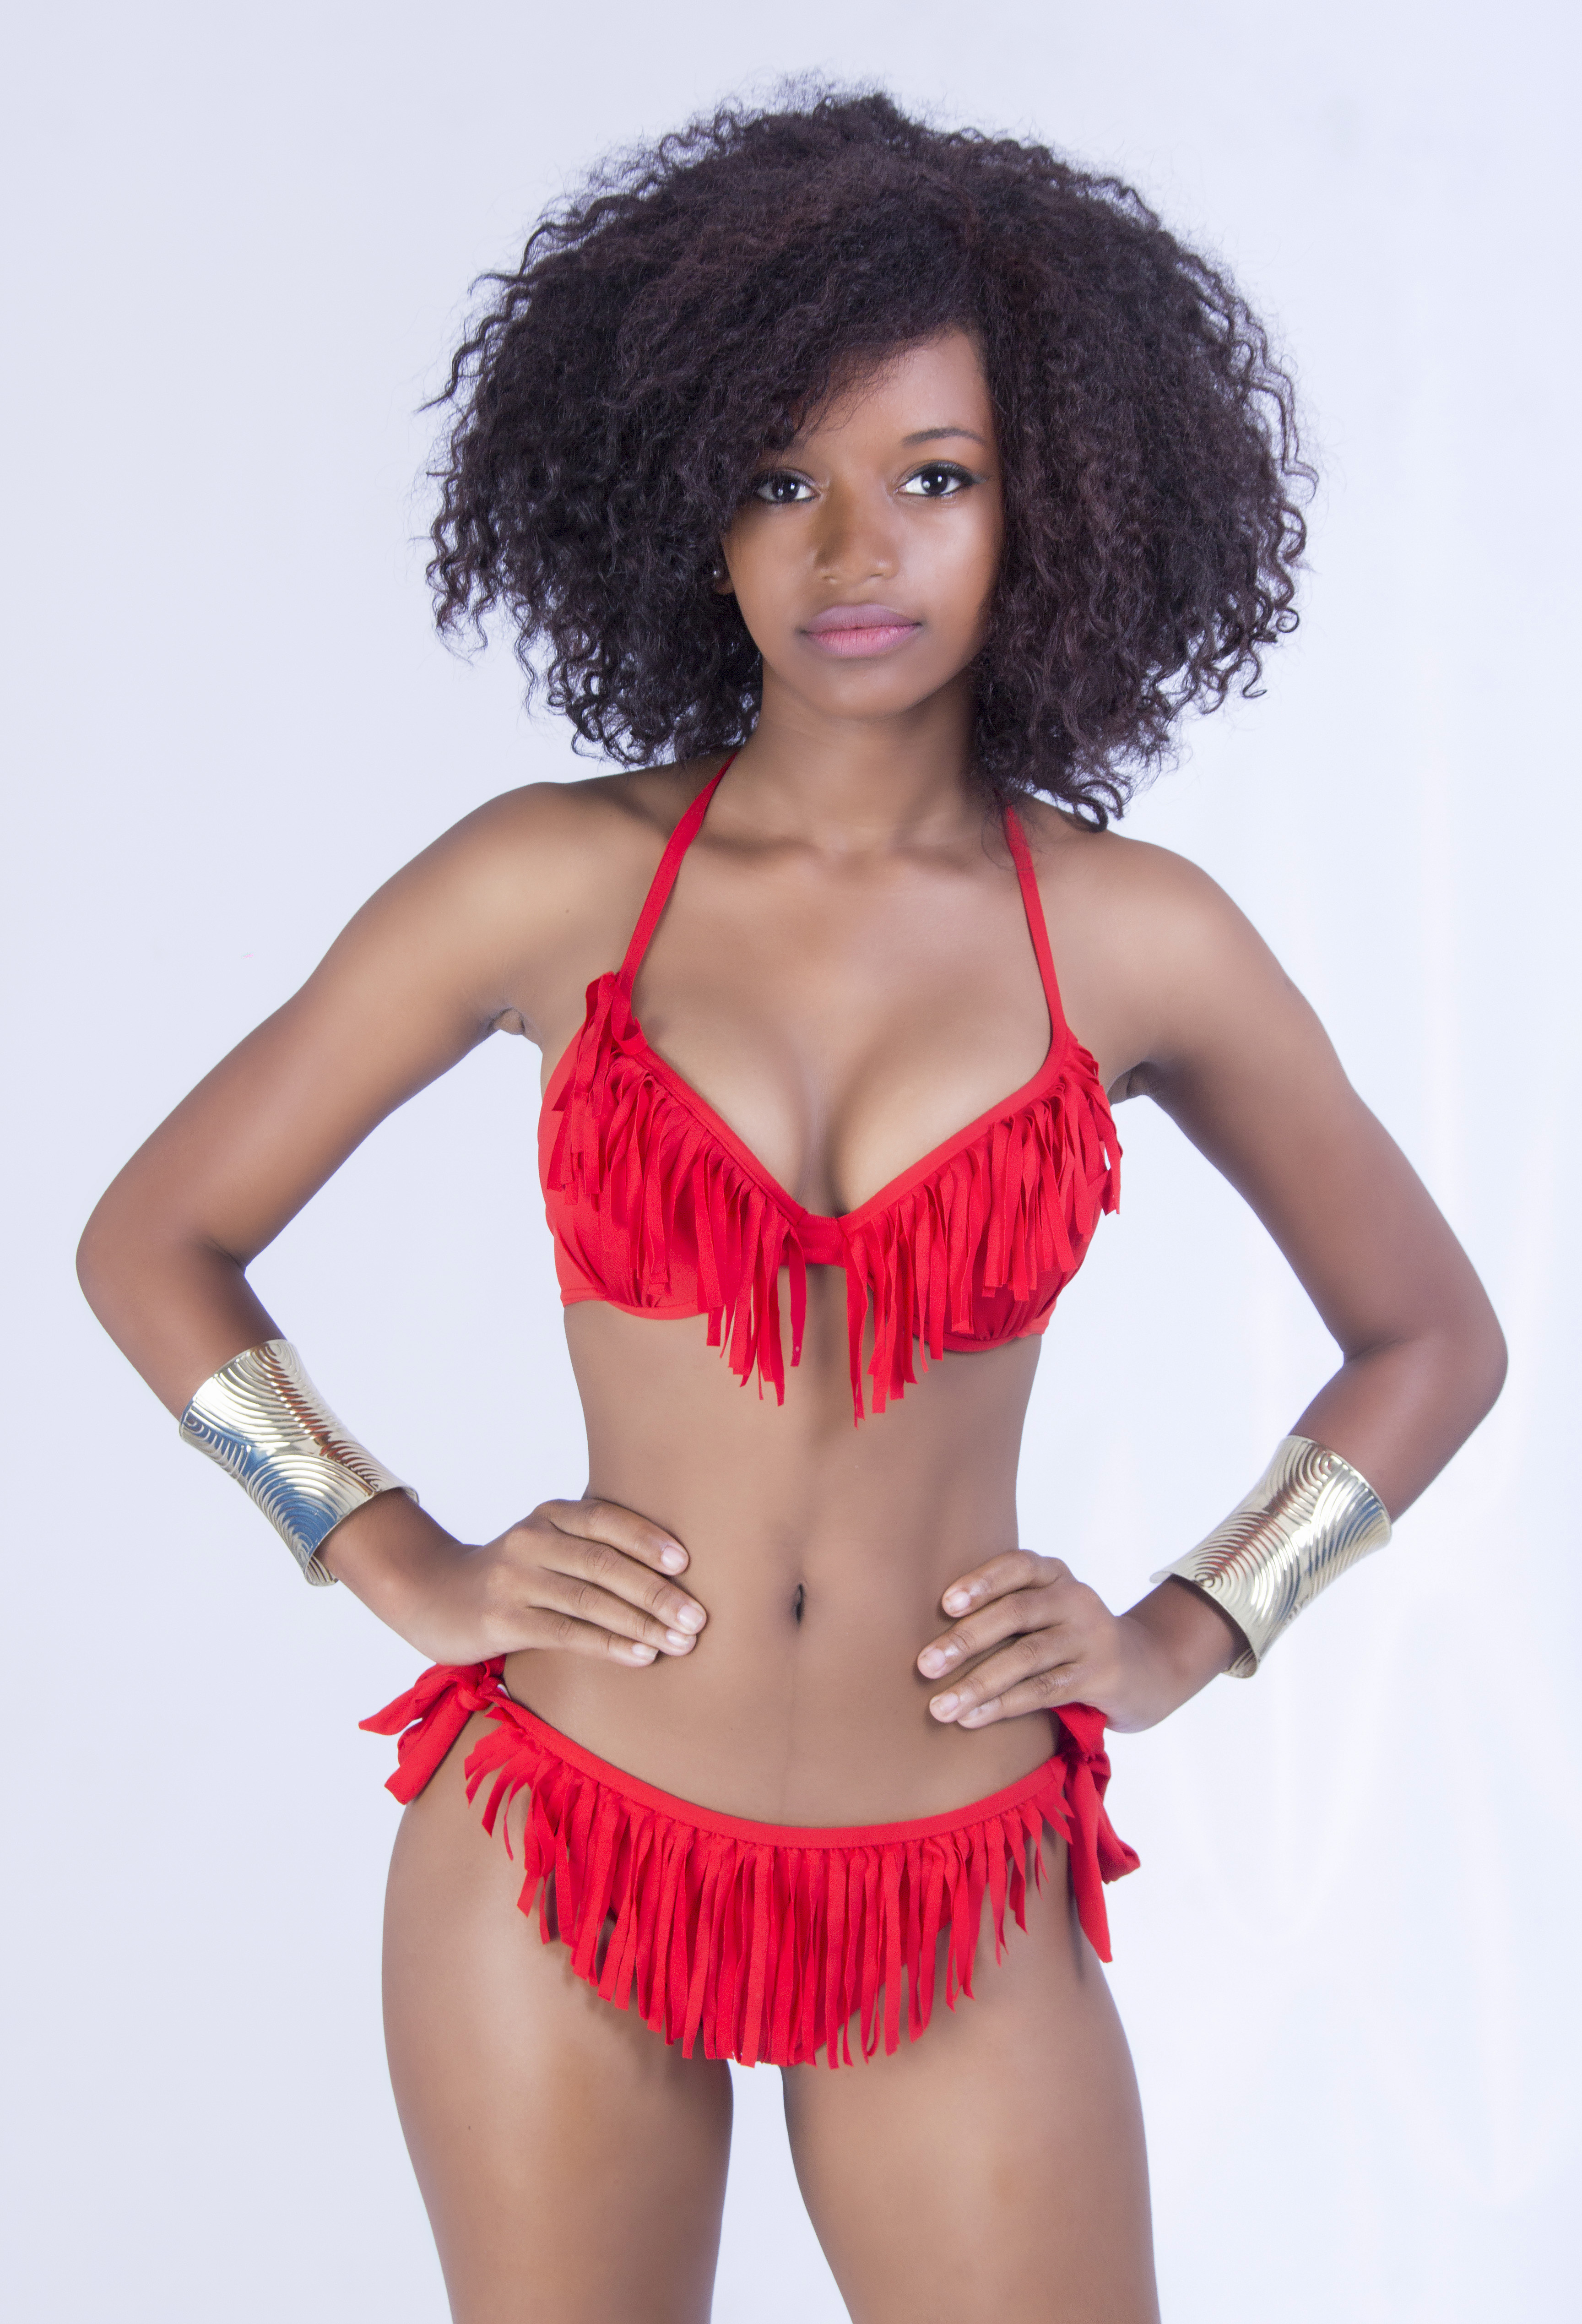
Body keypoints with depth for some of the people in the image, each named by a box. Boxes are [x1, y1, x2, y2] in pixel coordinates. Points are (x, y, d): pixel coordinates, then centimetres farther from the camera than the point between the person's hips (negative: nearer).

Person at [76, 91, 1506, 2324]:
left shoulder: (1137, 937, -3)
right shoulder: (551, 881, -5)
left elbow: (1432, 1335, 11)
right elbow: (152, 1242, 4)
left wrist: (1186, 1634, 2)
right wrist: (407, 1566, -3)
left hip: (964, 1915, 0)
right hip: (562, 1862, 0)